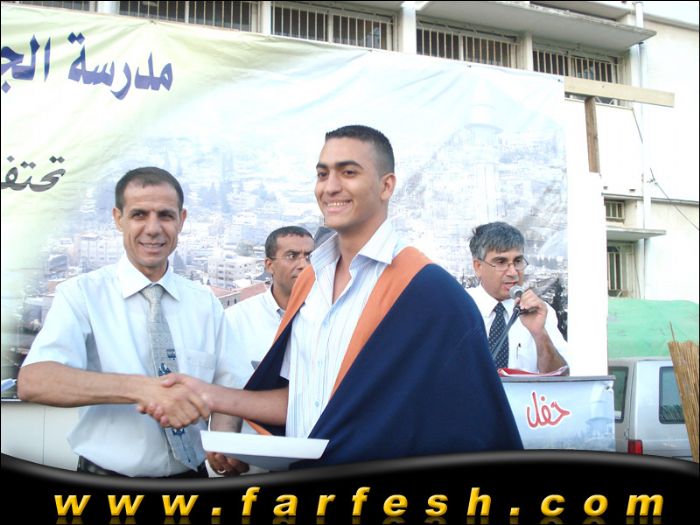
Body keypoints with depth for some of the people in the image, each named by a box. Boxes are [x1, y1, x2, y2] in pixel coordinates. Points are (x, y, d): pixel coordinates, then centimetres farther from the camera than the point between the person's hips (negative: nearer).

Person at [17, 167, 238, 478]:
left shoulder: (206, 304, 6)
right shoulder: (81, 294, -5)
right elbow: (32, 382, -20)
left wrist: (226, 442, -13)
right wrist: (141, 387, -32)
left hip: (192, 478, 3)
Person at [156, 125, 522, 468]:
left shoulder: (430, 292, -20)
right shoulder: (310, 280, 2)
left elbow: (468, 435, -17)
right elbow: (300, 400, 8)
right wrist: (213, 396, -2)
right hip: (302, 476, 6)